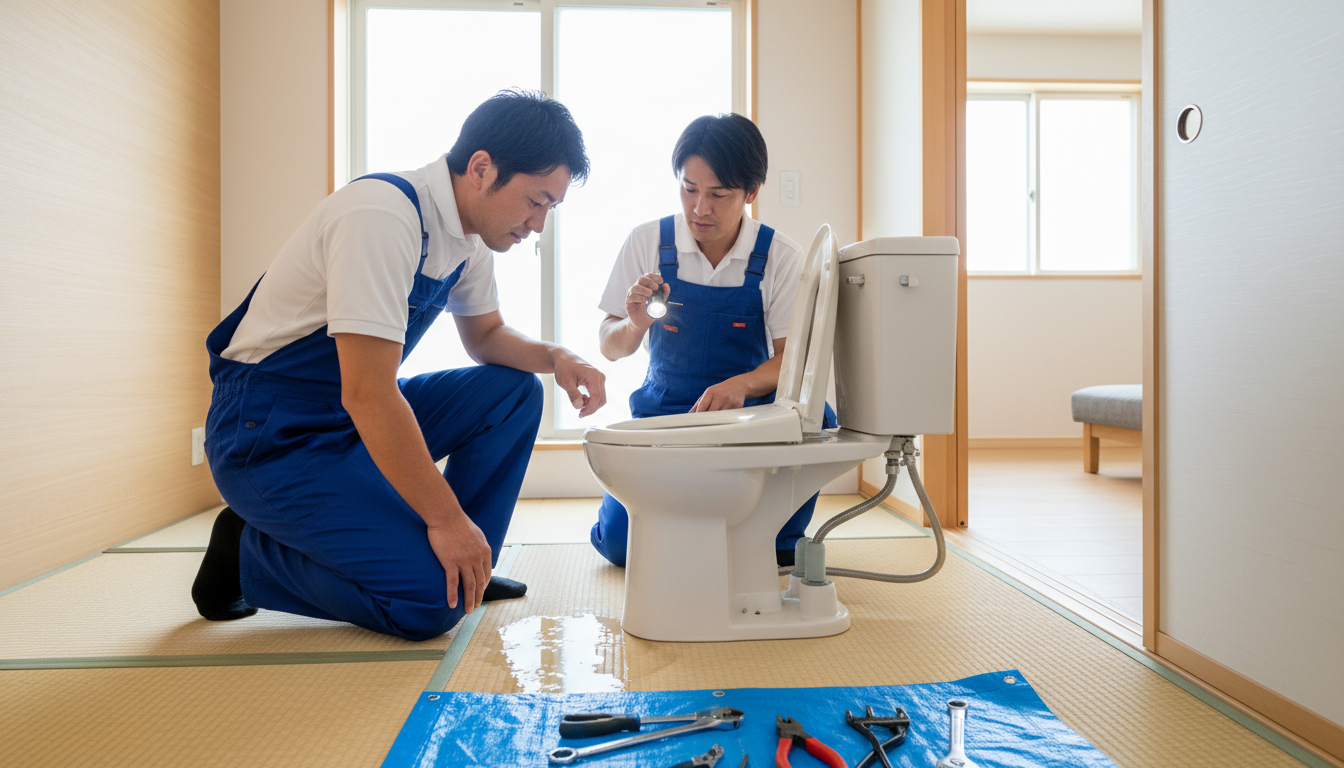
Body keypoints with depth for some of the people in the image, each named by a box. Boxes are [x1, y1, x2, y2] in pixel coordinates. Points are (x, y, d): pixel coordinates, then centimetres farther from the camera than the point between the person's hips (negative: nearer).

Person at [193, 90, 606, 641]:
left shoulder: (470, 234, 2)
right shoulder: (383, 216, -26)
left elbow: (486, 336, 16)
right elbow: (366, 395, -29)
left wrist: (555, 357, -5)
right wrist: (446, 518, -23)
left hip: (361, 421, 9)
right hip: (271, 436, -9)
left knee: (514, 390, -1)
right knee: (429, 600, -19)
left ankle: (466, 568, 5)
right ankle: (248, 551, 2)